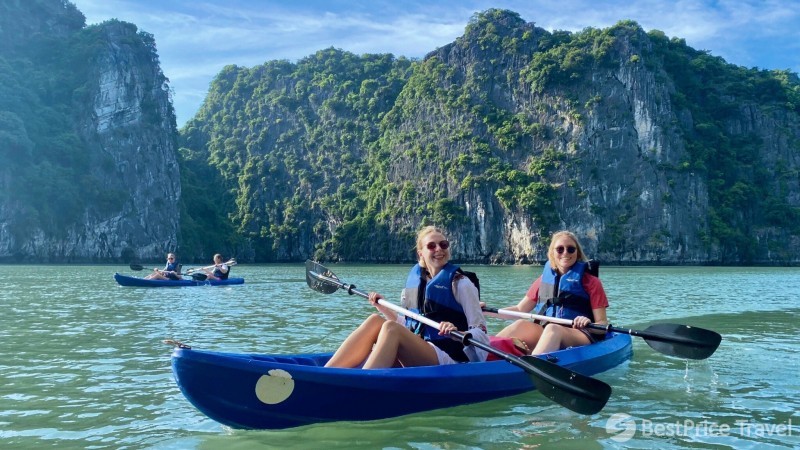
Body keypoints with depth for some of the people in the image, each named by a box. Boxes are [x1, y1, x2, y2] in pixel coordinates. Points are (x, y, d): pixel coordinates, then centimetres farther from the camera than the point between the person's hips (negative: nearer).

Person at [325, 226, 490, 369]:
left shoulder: (460, 283, -1)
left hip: (448, 358, -5)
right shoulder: (415, 278, 14)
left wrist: (458, 333, -25)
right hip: (413, 356, 5)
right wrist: (383, 307, 10)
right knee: (374, 320, -17)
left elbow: (481, 332, -5)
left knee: (390, 328, -28)